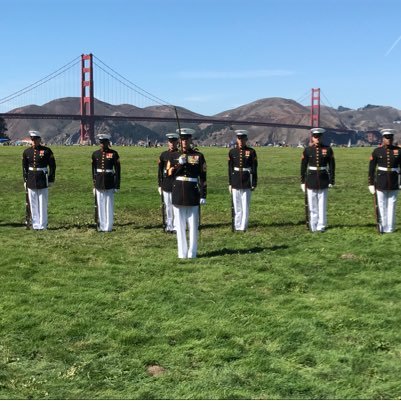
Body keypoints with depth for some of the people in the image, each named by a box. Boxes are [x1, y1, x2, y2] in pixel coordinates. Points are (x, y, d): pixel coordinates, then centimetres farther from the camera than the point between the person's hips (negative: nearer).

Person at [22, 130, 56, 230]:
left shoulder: (47, 151, -4)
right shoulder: (26, 152, 6)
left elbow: (52, 166, -1)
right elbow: (24, 167, 12)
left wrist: (51, 180, -4)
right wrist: (25, 180, 8)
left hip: (43, 180, -3)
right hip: (31, 181, 3)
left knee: (43, 203, 2)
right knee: (33, 204, 6)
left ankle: (42, 225, 9)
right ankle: (35, 224, 14)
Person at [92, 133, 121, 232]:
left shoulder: (113, 154, -4)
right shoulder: (95, 154, 5)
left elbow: (117, 170, -3)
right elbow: (93, 169, 11)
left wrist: (117, 185, -6)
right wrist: (94, 184, 10)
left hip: (109, 183, -3)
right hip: (99, 183, 3)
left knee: (109, 205, 2)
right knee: (100, 205, 7)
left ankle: (108, 227, 9)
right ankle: (101, 226, 15)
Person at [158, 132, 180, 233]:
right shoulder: (164, 155, 9)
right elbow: (160, 171, 12)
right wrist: (160, 185, 9)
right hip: (166, 185, 3)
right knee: (167, 206, 8)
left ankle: (176, 226, 5)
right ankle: (169, 226, 17)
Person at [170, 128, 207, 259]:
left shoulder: (198, 156, 2)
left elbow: (203, 177, 1)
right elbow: (169, 174, 3)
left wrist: (203, 195, -4)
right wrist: (179, 164, -13)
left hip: (193, 193, -2)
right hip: (178, 193, 2)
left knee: (193, 224, 1)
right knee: (180, 224, 5)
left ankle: (192, 252, 9)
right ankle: (182, 252, 12)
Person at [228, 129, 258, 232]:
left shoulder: (251, 152, 0)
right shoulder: (232, 152, 5)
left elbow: (254, 169, 1)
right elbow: (230, 169, 9)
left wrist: (254, 183, -2)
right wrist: (230, 183, 6)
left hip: (247, 183, -2)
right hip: (235, 184, 2)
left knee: (245, 206, 0)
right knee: (236, 206, 6)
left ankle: (243, 226, 8)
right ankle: (236, 226, 14)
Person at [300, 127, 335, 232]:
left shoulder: (328, 150, 0)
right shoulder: (307, 150, 1)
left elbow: (332, 166, 3)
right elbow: (303, 166, 5)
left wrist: (331, 181, 0)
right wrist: (302, 181, 3)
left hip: (323, 180, 0)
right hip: (311, 180, 0)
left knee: (322, 204, 3)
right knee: (312, 205, 4)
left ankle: (321, 226, 12)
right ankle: (313, 226, 13)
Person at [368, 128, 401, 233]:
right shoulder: (377, 151, -3)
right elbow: (371, 169, 0)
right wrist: (371, 184, -3)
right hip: (381, 182, -1)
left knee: (392, 205, 4)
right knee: (382, 205, 4)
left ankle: (390, 227, 12)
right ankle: (383, 227, 14)